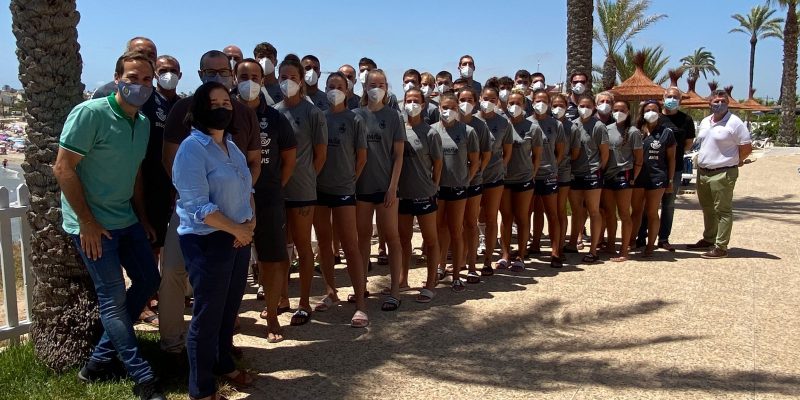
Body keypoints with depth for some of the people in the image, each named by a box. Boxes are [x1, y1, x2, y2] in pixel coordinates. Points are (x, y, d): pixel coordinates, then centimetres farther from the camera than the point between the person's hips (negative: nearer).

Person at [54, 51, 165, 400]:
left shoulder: (143, 123, 7)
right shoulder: (89, 113, -16)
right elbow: (63, 168, -17)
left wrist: (142, 217, 13)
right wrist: (87, 222, -18)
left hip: (126, 220, 9)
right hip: (93, 224, -8)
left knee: (148, 280, 12)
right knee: (114, 297, -2)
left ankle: (101, 361, 24)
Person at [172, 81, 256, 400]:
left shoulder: (231, 146, 11)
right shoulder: (192, 149, -15)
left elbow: (246, 188, 16)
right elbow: (198, 206, -22)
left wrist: (251, 222, -1)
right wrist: (236, 229, -16)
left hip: (239, 237, 8)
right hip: (207, 241, -8)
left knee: (230, 308, 18)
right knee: (208, 314, 1)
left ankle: (224, 364, 39)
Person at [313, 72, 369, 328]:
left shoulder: (355, 120, -2)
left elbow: (361, 157, 1)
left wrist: (349, 179, 2)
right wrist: (313, 177, 4)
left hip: (343, 190, -3)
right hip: (318, 188, 4)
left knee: (350, 245, -5)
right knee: (324, 242, 12)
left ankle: (360, 303, -4)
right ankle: (330, 292, 26)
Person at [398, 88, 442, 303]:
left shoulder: (430, 133, -6)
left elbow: (438, 163, -1)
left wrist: (433, 186, 0)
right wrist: (394, 186, 6)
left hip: (424, 195, -4)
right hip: (402, 194, 4)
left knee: (431, 240, 6)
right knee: (403, 238, 15)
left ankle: (430, 285, 13)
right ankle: (403, 279, 29)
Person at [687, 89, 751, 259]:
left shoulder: (734, 123, -11)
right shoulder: (705, 122, 11)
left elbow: (747, 148, -10)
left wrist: (733, 162, 1)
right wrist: (702, 161, 14)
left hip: (723, 174, -8)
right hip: (702, 172, 8)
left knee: (722, 211, -3)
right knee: (707, 209, 18)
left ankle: (721, 247, 0)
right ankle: (708, 240, 32)